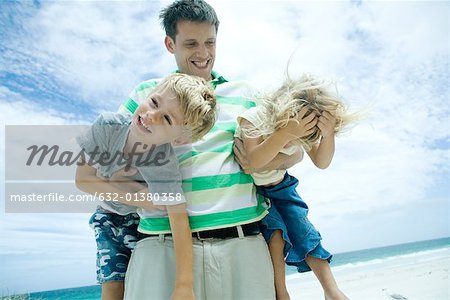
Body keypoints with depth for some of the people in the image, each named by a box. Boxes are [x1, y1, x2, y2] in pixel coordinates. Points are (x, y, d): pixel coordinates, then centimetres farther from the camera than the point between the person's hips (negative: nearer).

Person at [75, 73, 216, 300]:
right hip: (110, 216, 3)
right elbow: (83, 179, -19)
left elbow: (179, 222, -36)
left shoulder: (164, 165, -38)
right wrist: (132, 197, -30)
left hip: (146, 221, -2)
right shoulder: (108, 125, -29)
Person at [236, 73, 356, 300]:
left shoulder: (304, 127, -15)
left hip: (279, 186, 5)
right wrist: (286, 132, -55)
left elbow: (321, 162, -18)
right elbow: (254, 161, -44)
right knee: (275, 230, -23)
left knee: (304, 231, -4)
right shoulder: (253, 119, -30)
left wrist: (328, 135, -37)